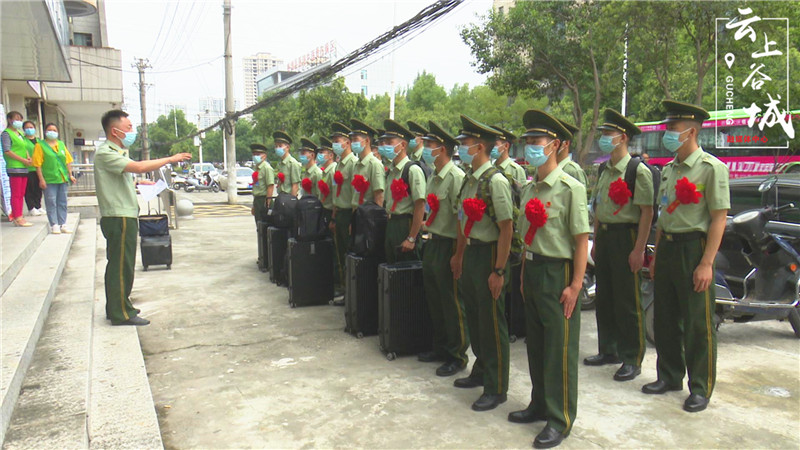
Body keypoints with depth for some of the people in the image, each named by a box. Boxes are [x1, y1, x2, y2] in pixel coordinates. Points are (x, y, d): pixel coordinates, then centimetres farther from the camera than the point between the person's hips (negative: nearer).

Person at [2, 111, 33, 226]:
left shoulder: (20, 133, 20)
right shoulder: (6, 133, -5)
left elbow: (25, 148, 23)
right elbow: (7, 151, -13)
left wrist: (29, 158, 2)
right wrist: (23, 160, -15)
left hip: (24, 168, 8)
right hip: (14, 168, -8)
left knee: (21, 194, 9)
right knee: (16, 194, -7)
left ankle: (19, 217, 13)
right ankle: (17, 218, -6)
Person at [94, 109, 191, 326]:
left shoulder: (117, 152, 18)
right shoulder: (105, 153, -16)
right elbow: (139, 167, -28)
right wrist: (170, 159, -22)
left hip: (125, 216, 11)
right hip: (118, 217, -11)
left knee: (120, 264, 16)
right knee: (121, 265, -5)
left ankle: (118, 307, 27)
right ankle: (121, 314, 2)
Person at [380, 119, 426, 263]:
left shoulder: (413, 170, -14)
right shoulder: (391, 170, 11)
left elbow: (420, 206, -18)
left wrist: (411, 239, -20)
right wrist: (389, 228, 13)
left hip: (406, 226, -8)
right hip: (390, 225, 8)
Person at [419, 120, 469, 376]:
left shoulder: (456, 177, -18)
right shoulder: (433, 177, 12)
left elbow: (462, 217, -21)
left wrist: (457, 252, -21)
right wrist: (428, 228, 18)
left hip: (448, 246, -9)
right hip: (432, 243, 9)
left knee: (452, 302, 2)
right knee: (434, 299, 17)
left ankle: (457, 355, 16)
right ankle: (440, 347, 33)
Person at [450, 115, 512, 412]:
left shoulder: (496, 181, -18)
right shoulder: (469, 180, 9)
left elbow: (506, 229, -20)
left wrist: (498, 271, -20)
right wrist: (459, 255, 21)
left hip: (489, 254, -9)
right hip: (471, 254, 9)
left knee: (492, 323, 2)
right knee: (474, 317, 19)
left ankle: (496, 389, 16)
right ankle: (481, 371, 38)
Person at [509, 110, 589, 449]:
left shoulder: (571, 188, -13)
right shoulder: (529, 188, 9)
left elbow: (582, 240, -15)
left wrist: (575, 286, -17)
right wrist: (524, 274, 13)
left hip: (557, 272, -7)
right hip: (531, 268, 8)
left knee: (560, 348, 3)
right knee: (535, 342, 18)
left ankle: (560, 420, 17)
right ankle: (540, 404, 35)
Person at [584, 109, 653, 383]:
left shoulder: (638, 171, -10)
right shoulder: (605, 172, 14)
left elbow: (647, 212, -14)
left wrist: (638, 250, -19)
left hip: (626, 236, -8)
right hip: (604, 237, 8)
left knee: (627, 302, -2)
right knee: (604, 298, 13)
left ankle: (632, 359, 10)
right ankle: (609, 350, 27)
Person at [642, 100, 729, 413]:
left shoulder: (711, 168, -10)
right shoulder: (668, 169, 13)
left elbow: (719, 218, -14)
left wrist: (706, 263, -18)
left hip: (694, 247, -7)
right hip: (667, 247, 8)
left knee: (698, 324, 1)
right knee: (665, 317, 13)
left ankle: (701, 388, 15)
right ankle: (670, 376, 29)